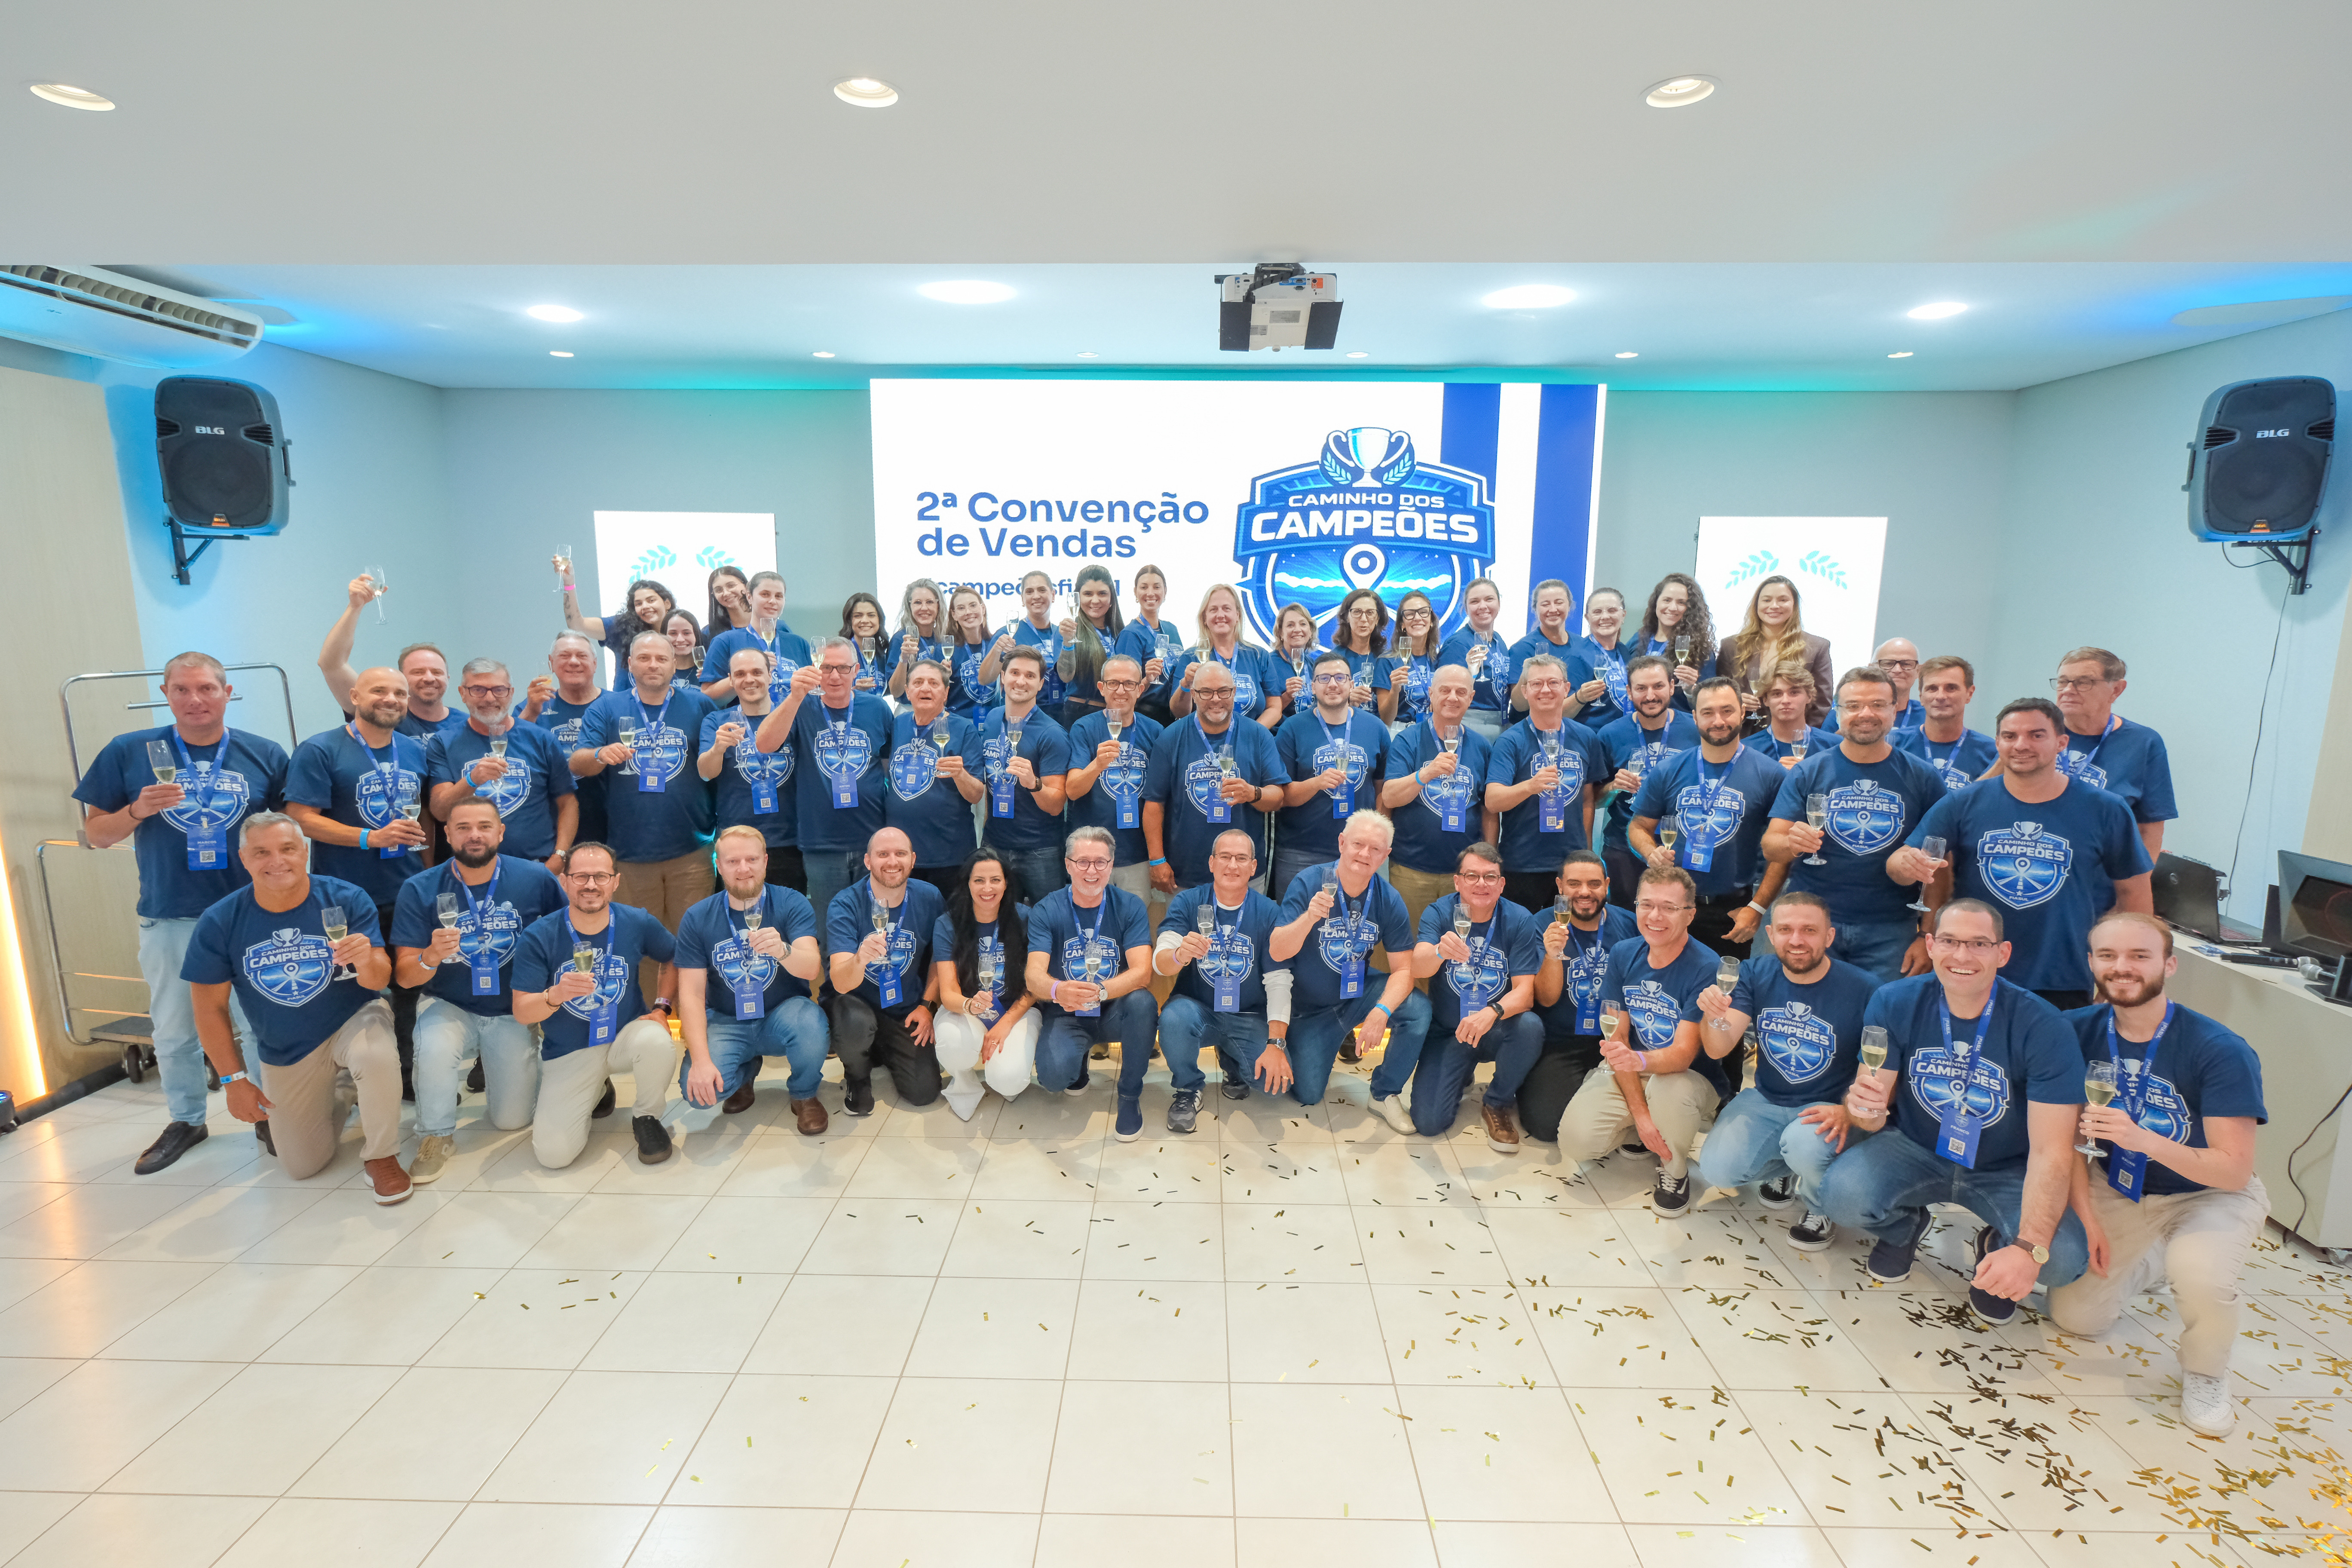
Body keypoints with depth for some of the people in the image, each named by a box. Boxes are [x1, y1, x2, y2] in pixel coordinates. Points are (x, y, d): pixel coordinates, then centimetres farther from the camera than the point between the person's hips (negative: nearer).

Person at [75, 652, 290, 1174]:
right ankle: (185, 1120, 33)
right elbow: (96, 833, 5)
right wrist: (137, 811, -15)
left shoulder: (264, 754, 0)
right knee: (174, 1030, 15)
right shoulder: (129, 752, 1)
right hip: (168, 918, 1)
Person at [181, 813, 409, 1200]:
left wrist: (367, 962, -45)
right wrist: (233, 1080, -4)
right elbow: (210, 1008, -4)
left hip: (352, 1021, -3)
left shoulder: (347, 899, -19)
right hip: (284, 1052, 3)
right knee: (303, 1167, 8)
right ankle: (336, 1101, 41)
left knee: (377, 1056, -39)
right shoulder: (218, 923, -13)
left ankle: (380, 1157, -12)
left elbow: (378, 982, -21)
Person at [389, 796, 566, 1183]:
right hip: (449, 1007, 0)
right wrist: (431, 956, -33)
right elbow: (404, 976, -11)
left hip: (514, 1012, 1)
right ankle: (436, 1137, -5)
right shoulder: (420, 890, -11)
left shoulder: (535, 879, -12)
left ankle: (496, 1067, 38)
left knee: (512, 1121, 3)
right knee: (434, 1051, -35)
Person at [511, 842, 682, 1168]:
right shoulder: (538, 936, -13)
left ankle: (647, 1117, -4)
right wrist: (556, 995, -34)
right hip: (567, 1052, 0)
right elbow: (522, 1012, -13)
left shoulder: (637, 923, -9)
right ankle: (598, 1090, 23)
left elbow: (673, 958, 10)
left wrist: (662, 1008, -4)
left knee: (657, 1042, -37)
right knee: (554, 1154, -11)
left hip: (627, 1034, 0)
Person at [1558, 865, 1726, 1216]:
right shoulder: (1623, 955, -5)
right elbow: (1617, 1036, -6)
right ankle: (1637, 1131, 15)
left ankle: (1675, 1172, -7)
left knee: (1668, 1089, -40)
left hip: (1692, 1077, -3)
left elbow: (1683, 1055, -24)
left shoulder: (1706, 968, -19)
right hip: (1627, 1074, 4)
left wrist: (1640, 1060, -48)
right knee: (1576, 1140, -20)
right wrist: (1640, 1112, -17)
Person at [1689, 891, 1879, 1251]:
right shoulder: (1756, 973, -6)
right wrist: (1715, 1018, -33)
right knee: (1716, 1168, -17)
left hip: (1826, 1107, -3)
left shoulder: (1862, 989, -15)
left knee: (1804, 1146, -35)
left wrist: (1848, 1112, -25)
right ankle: (1783, 1169, 19)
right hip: (1765, 1100, 3)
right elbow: (1719, 1049, -11)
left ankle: (1821, 1206, 2)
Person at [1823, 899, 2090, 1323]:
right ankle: (1902, 1227, 12)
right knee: (1841, 1194, -28)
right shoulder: (1894, 1004, -15)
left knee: (2065, 1260, -28)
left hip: (2006, 1171, 0)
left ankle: (1996, 1249, 12)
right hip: (1915, 1150, 1)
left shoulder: (2044, 1028, -20)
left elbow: (2051, 1152, -22)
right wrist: (1864, 1106, -38)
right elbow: (1874, 1114, -11)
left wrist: (2029, 1248, -35)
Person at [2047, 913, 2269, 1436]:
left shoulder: (2221, 1052, -24)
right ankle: (2150, 1262, 33)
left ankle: (2205, 1374, 0)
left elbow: (2235, 1171, -25)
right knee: (2073, 1315, 1)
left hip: (2211, 1195, -3)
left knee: (2200, 1276, -35)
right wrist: (2087, 1219, -12)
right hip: (2119, 1191, 3)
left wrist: (2142, 1139, -41)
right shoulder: (2078, 1032, -15)